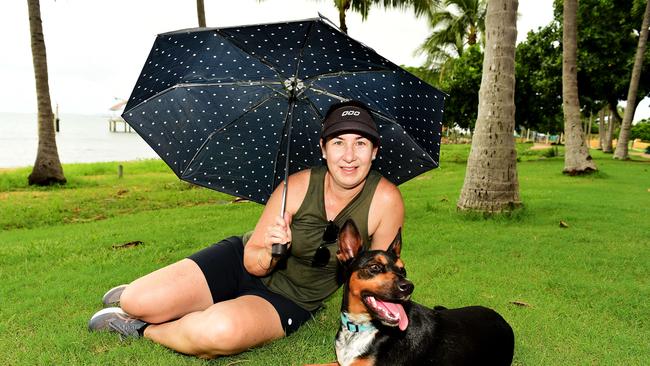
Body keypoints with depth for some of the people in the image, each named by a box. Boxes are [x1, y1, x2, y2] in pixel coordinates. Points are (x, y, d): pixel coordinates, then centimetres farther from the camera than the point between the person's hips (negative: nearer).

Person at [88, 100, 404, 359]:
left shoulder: (385, 200, -20)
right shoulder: (298, 185, -17)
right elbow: (252, 262, -11)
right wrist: (270, 252, -31)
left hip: (289, 302, -1)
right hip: (242, 263, 1)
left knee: (220, 331, -33)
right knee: (138, 302, -13)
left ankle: (145, 329, 0)